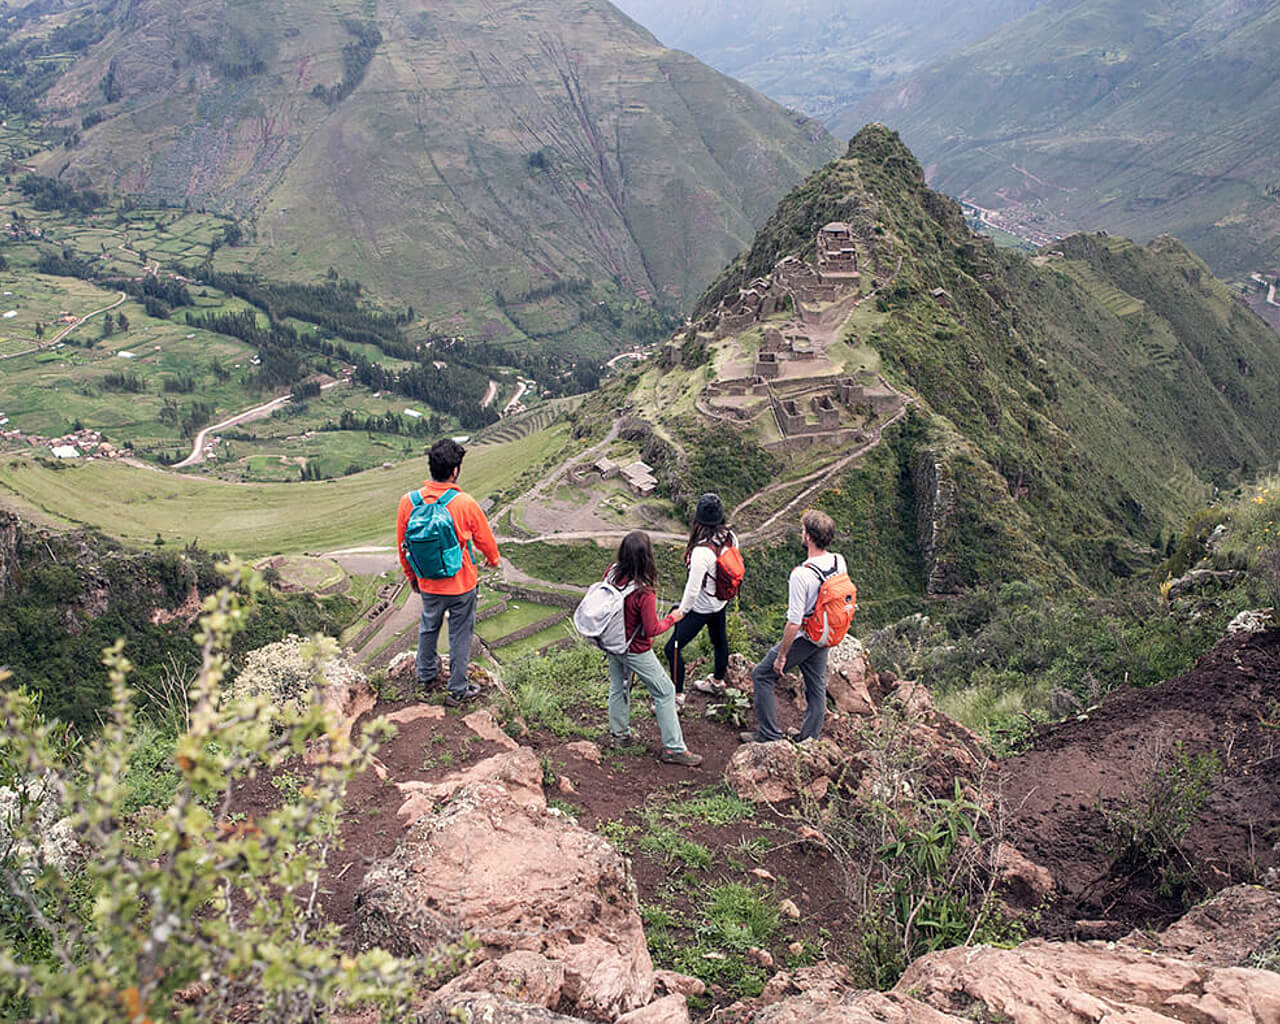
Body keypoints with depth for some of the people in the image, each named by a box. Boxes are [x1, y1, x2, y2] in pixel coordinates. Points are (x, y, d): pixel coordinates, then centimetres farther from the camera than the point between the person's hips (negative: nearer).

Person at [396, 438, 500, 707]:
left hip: (428, 584, 4)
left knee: (428, 628, 26)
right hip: (461, 584, -3)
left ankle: (426, 676, 46)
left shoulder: (408, 502, -14)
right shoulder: (465, 504, -23)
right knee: (460, 635, 13)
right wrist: (492, 559, 17)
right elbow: (485, 540, -6)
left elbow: (403, 546, 0)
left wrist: (411, 576, 18)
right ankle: (457, 691, 25)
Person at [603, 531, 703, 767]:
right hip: (635, 650, -7)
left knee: (618, 687, 26)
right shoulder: (643, 593, -34)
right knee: (665, 692, 9)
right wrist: (673, 618, -6)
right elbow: (652, 629, -22)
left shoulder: (611, 573, -16)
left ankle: (618, 734, 43)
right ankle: (673, 749, 15)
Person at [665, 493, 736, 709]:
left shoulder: (702, 552, -36)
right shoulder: (730, 537, -13)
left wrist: (681, 612, -12)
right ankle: (718, 681, 51)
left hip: (702, 607, -8)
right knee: (719, 638, 28)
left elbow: (693, 589, -29)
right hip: (721, 600, 8)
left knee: (674, 648, 4)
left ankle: (677, 696, 14)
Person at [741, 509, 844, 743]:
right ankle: (810, 739, 31)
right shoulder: (839, 562, -8)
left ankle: (769, 733, 15)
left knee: (762, 675, 10)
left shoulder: (801, 575, -30)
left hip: (803, 638, -7)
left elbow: (794, 622, -27)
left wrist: (781, 656, -16)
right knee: (816, 687, 19)